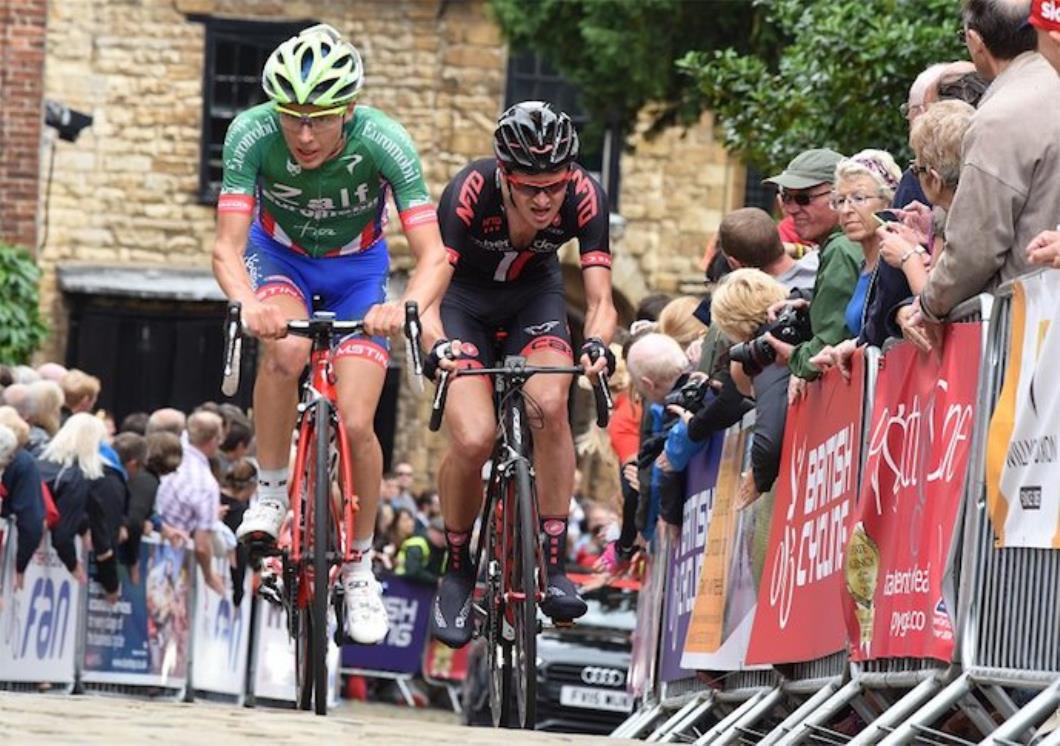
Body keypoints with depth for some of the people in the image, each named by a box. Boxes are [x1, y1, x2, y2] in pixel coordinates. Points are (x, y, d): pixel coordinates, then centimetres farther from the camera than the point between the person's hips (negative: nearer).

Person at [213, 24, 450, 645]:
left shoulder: (383, 142, -33)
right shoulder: (253, 135, -31)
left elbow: (434, 255, -36)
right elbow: (228, 246, -34)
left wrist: (406, 308, -57)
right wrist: (248, 303, -56)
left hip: (357, 270, 0)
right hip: (278, 256, 0)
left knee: (356, 425, -12)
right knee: (285, 350, -34)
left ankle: (360, 569, 10)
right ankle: (271, 494, -13)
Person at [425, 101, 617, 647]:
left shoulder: (584, 196, -28)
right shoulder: (471, 192, -34)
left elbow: (600, 299, -28)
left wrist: (596, 343, -50)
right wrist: (437, 344, -58)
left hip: (534, 296, 2)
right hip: (465, 299, -2)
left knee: (549, 405, -28)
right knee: (473, 440, -21)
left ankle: (554, 566, -18)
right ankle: (456, 571, 5)